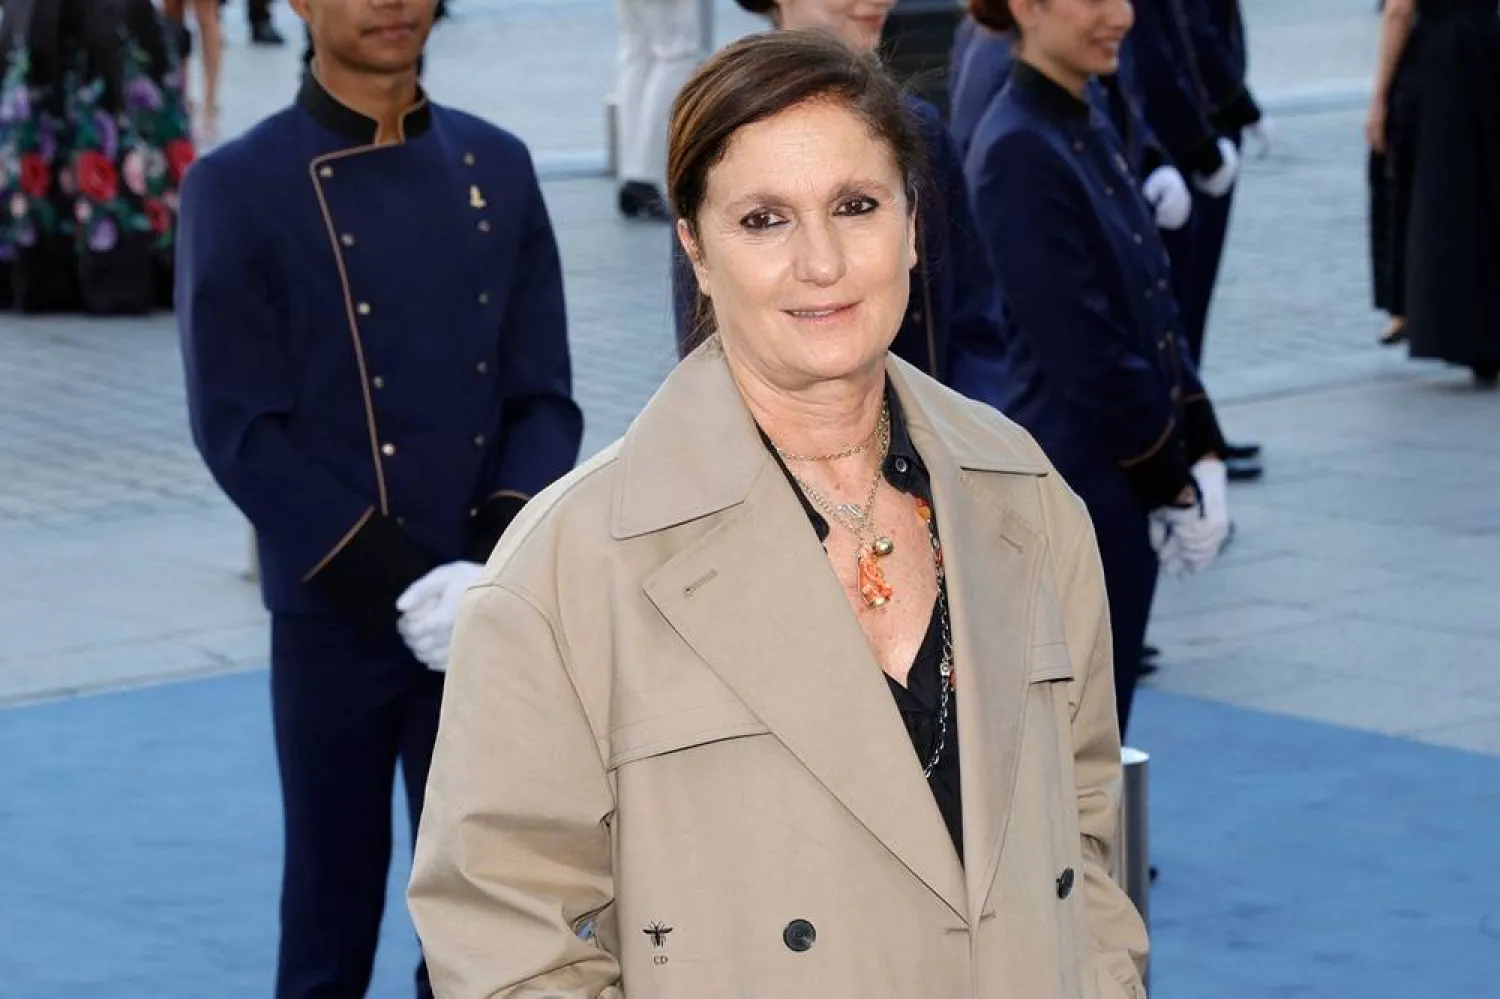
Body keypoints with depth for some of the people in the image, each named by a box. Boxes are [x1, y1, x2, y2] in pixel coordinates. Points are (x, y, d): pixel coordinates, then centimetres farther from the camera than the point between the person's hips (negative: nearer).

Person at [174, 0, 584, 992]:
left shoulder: (497, 168, 6)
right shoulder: (239, 189, -6)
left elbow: (544, 396, 6)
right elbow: (239, 430, -9)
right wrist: (400, 586, -16)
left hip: (491, 615, 3)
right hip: (335, 617, -3)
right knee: (332, 919, 8)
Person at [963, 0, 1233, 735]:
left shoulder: (1091, 132, 10)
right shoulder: (1019, 152, -17)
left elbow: (1154, 310, 13)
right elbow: (1083, 354, -19)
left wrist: (1203, 456, 5)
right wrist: (1174, 482, -11)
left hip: (1121, 485, 9)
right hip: (1073, 488, -9)